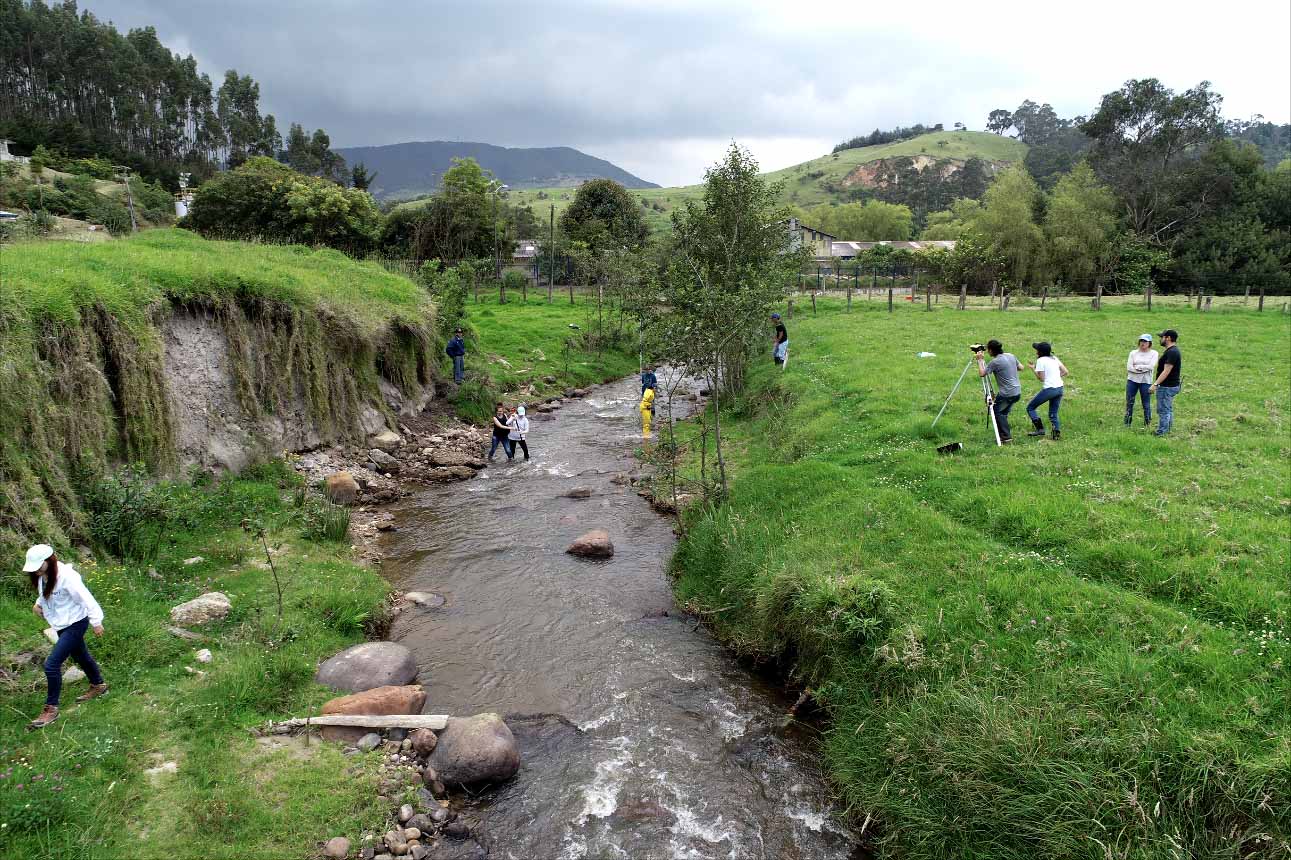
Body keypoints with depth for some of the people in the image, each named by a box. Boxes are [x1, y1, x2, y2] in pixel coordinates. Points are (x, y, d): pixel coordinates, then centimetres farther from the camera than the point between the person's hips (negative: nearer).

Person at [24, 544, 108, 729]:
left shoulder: (66, 576, -29)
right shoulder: (42, 576, -5)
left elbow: (85, 598, -26)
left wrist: (96, 621, -23)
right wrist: (38, 603, -3)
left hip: (75, 624, -9)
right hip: (62, 624, 9)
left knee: (52, 664, -12)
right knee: (80, 656, 26)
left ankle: (51, 709, 2)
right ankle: (98, 686, 48)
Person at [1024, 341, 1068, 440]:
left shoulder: (1041, 360, -7)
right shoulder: (1054, 358, 14)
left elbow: (1041, 378, -8)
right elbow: (1065, 372, 13)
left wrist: (1033, 368, 1)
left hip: (1049, 389, -7)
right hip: (1060, 388, 7)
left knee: (1030, 407, 7)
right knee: (1053, 413, 16)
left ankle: (1040, 429, -5)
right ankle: (1057, 433, -1)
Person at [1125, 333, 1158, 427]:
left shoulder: (1153, 353, 1)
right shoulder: (1133, 353, 5)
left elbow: (1151, 366, -13)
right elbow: (1129, 367, -5)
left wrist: (1137, 366, -9)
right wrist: (1143, 369, -12)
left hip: (1146, 381, -2)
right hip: (1132, 380, 2)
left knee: (1146, 404, 3)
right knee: (1129, 403, 7)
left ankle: (1147, 424, 15)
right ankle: (1127, 424, 16)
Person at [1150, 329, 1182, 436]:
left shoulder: (1171, 352, -20)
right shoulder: (1173, 351, 15)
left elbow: (1166, 371, -25)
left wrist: (1155, 384, -27)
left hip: (1167, 387, -11)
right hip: (1170, 386, 11)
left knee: (1163, 411, -6)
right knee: (1168, 410, 17)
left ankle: (1161, 433, -3)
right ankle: (1167, 430, 26)